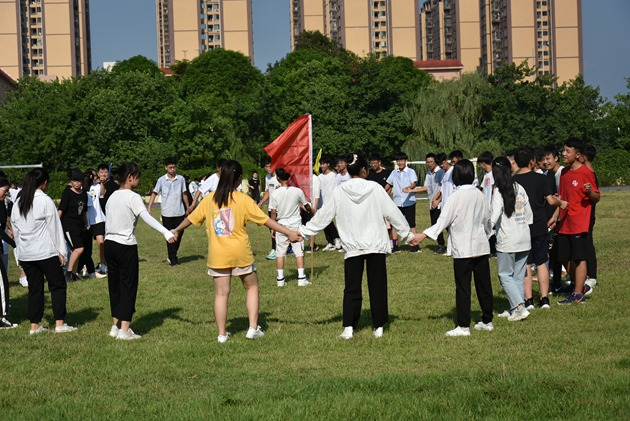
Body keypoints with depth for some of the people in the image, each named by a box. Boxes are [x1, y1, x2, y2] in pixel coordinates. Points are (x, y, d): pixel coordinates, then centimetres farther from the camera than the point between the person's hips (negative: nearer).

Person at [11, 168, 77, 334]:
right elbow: (54, 227, -8)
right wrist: (61, 251, -4)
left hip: (25, 254, 6)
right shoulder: (45, 201, -9)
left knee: (34, 289, 11)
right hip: (46, 252, -6)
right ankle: (60, 324, 0)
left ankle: (34, 325, 11)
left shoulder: (18, 203, 9)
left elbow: (15, 229, 14)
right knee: (58, 286, 4)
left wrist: (20, 253, 20)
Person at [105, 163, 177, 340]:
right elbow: (148, 218, -25)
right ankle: (124, 330, -4)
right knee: (128, 286, -2)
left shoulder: (112, 196, 11)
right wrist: (167, 233, -33)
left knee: (115, 285, 13)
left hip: (110, 244, 7)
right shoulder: (133, 197, -11)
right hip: (126, 246, -7)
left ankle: (116, 326, 19)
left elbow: (107, 221, 15)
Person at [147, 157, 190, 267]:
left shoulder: (181, 179, 2)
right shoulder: (161, 180, -2)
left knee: (178, 235, 6)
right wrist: (149, 208, -8)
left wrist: (188, 207, 14)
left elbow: (184, 194, 11)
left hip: (179, 212, 2)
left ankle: (172, 256, 25)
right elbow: (154, 193, 0)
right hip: (167, 213, -2)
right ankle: (173, 259, 7)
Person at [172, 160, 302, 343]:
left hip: (218, 255, 2)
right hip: (241, 253, -2)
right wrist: (289, 233, -7)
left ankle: (222, 334, 10)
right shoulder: (243, 199, -9)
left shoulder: (210, 199, 0)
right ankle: (253, 328, 8)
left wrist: (176, 230, 30)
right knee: (251, 287, 15)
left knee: (221, 293, 8)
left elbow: (191, 218, 12)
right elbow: (266, 220, -10)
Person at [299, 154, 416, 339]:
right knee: (377, 287, 8)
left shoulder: (340, 192, -3)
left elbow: (323, 215, 2)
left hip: (352, 247, 1)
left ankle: (348, 328, -1)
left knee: (352, 288, 6)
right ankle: (378, 327, 11)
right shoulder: (375, 189, -6)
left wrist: (303, 231, 12)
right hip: (376, 245, -1)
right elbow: (392, 213, -1)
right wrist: (407, 234, 9)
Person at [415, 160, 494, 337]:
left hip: (463, 249, -5)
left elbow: (443, 221, -16)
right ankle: (487, 321, 21)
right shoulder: (479, 195, 4)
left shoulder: (455, 197, -12)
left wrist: (423, 235, -17)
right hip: (481, 246, 5)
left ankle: (463, 326, -2)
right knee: (484, 285, 12)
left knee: (463, 288, -2)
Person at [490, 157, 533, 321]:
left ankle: (520, 307, -11)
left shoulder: (498, 191, -10)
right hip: (524, 237, 6)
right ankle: (514, 309, 15)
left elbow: (495, 214, -22)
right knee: (518, 275, 12)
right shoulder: (519, 188, 7)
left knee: (505, 275, 2)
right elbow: (529, 213, 13)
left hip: (507, 240, -6)